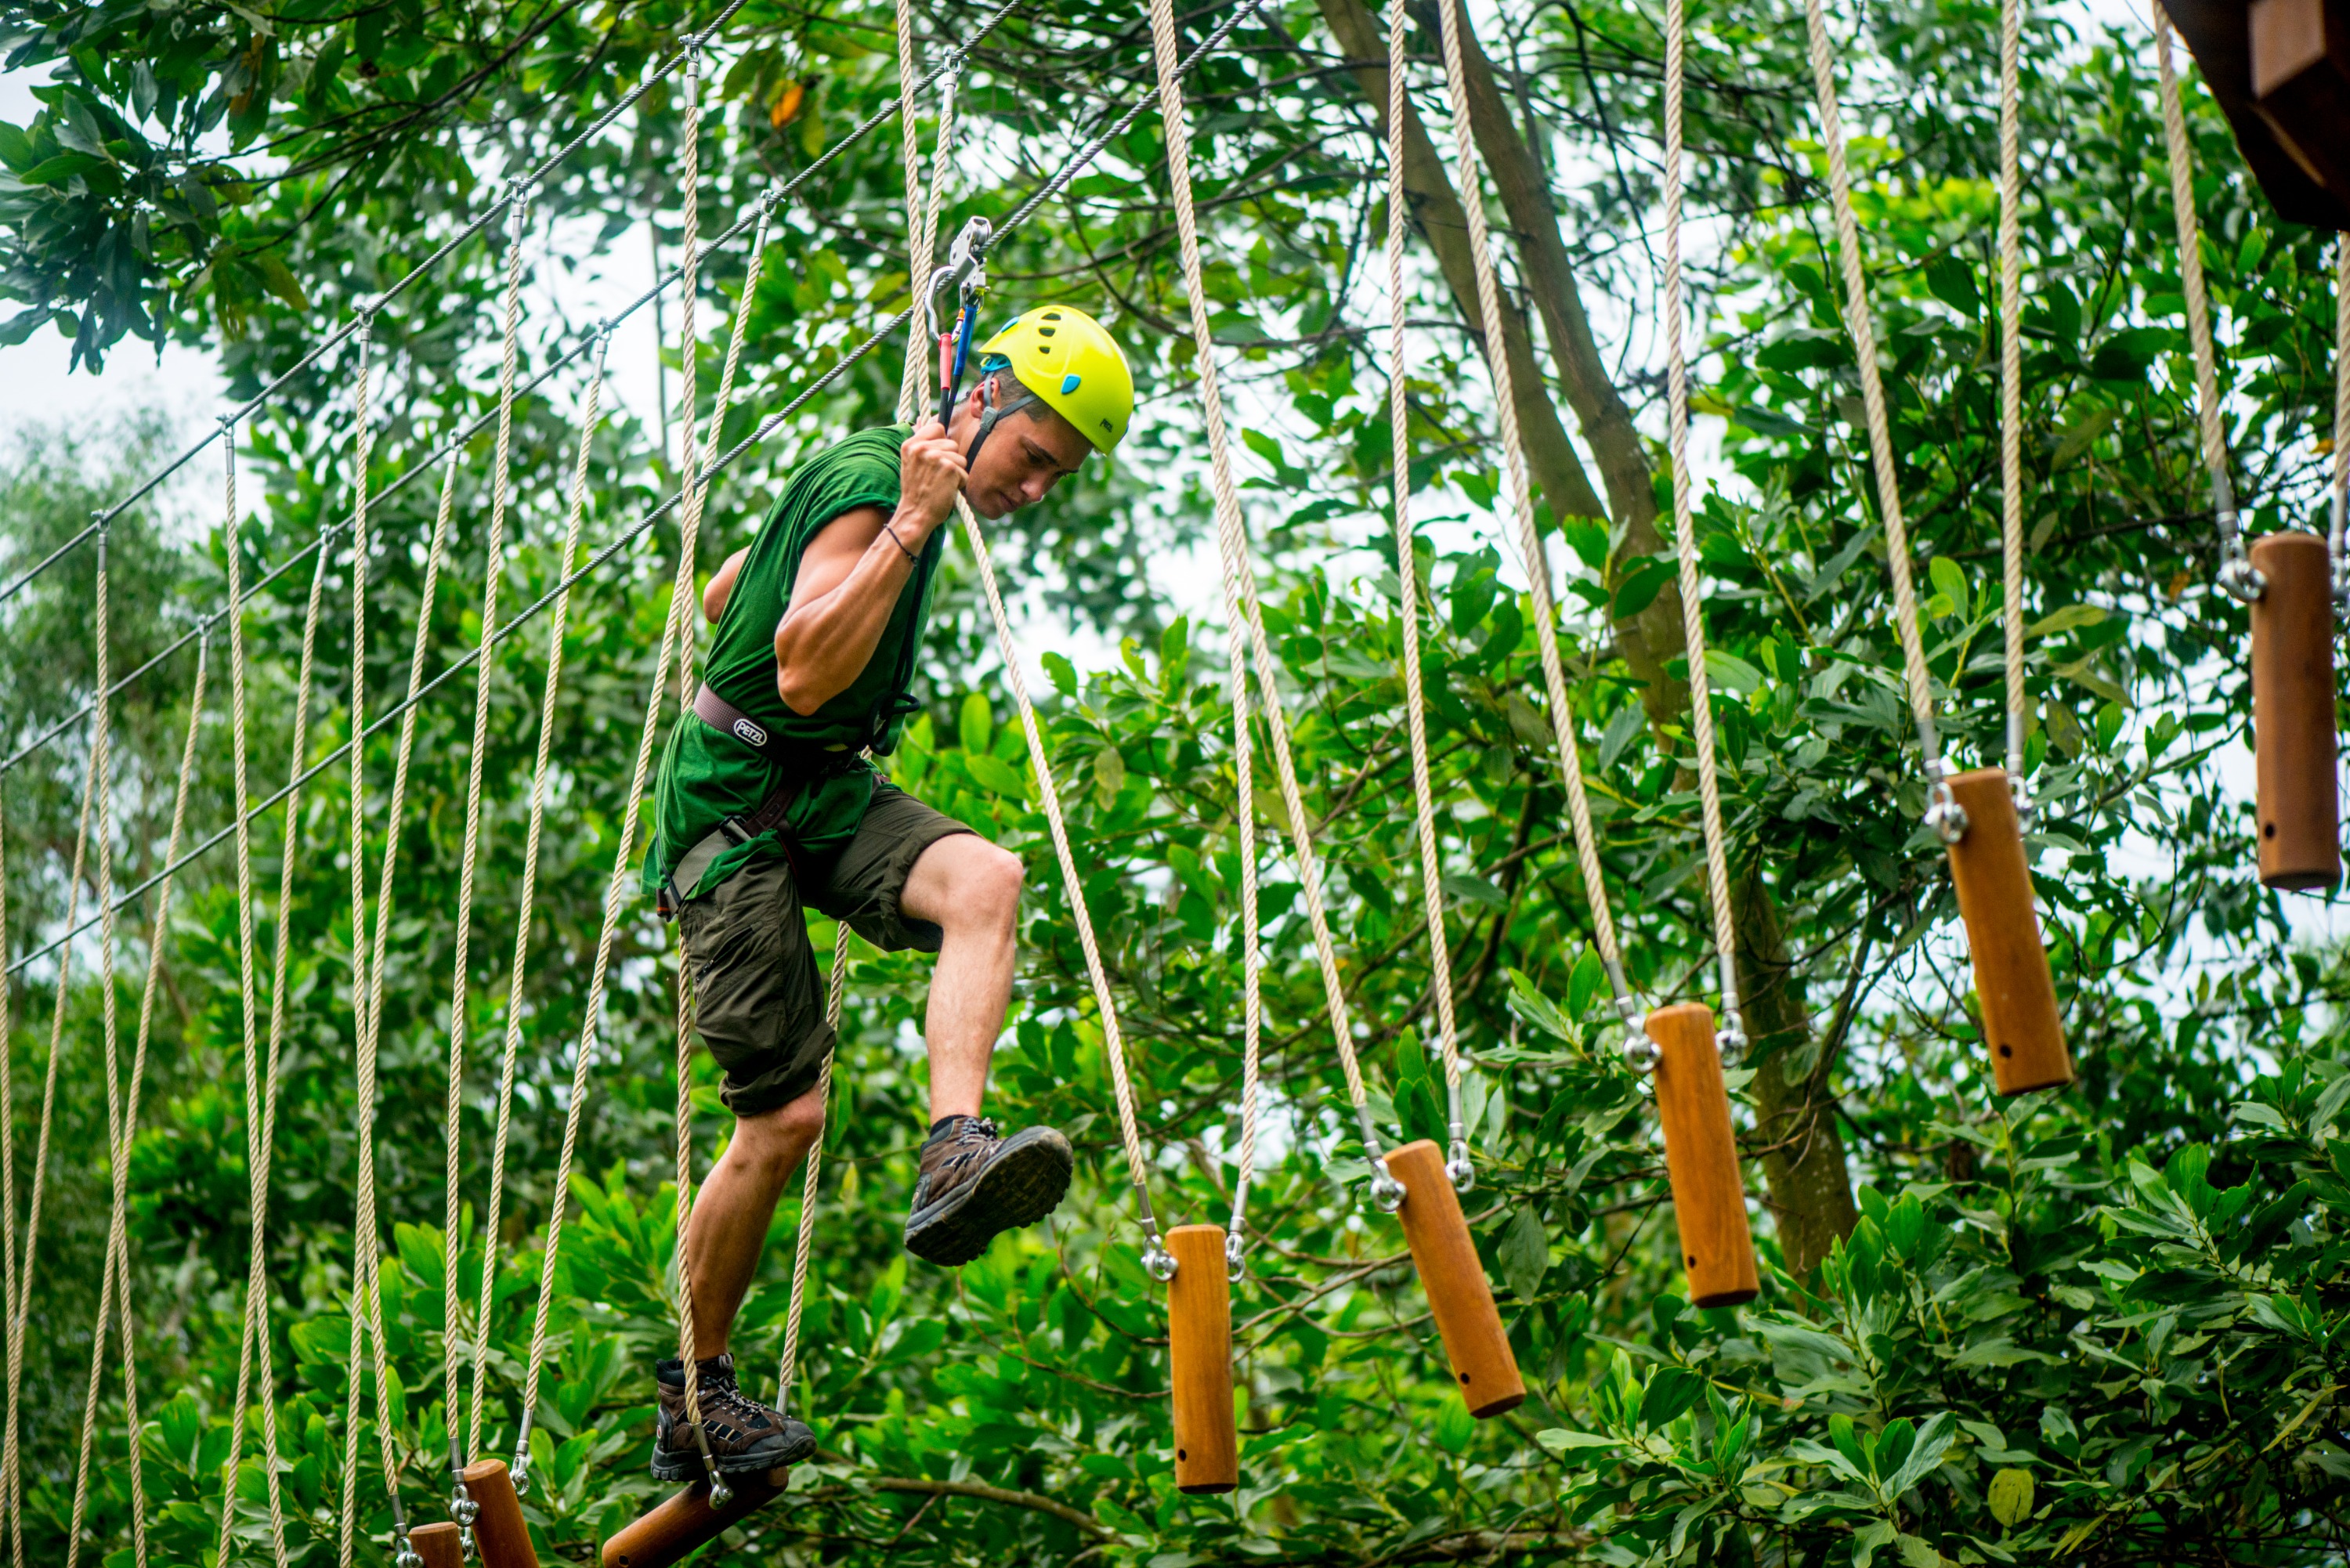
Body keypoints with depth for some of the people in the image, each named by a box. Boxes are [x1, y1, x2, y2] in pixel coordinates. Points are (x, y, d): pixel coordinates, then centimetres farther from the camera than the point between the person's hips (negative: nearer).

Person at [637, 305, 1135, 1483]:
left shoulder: (899, 486, 13)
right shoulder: (867, 482, -17)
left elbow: (719, 596, 23)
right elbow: (806, 675, -29)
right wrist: (911, 527, -28)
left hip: (829, 792, 8)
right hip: (734, 808, -8)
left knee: (984, 879, -24)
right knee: (785, 1116, -8)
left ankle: (952, 1162, -39)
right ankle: (693, 1399, 8)